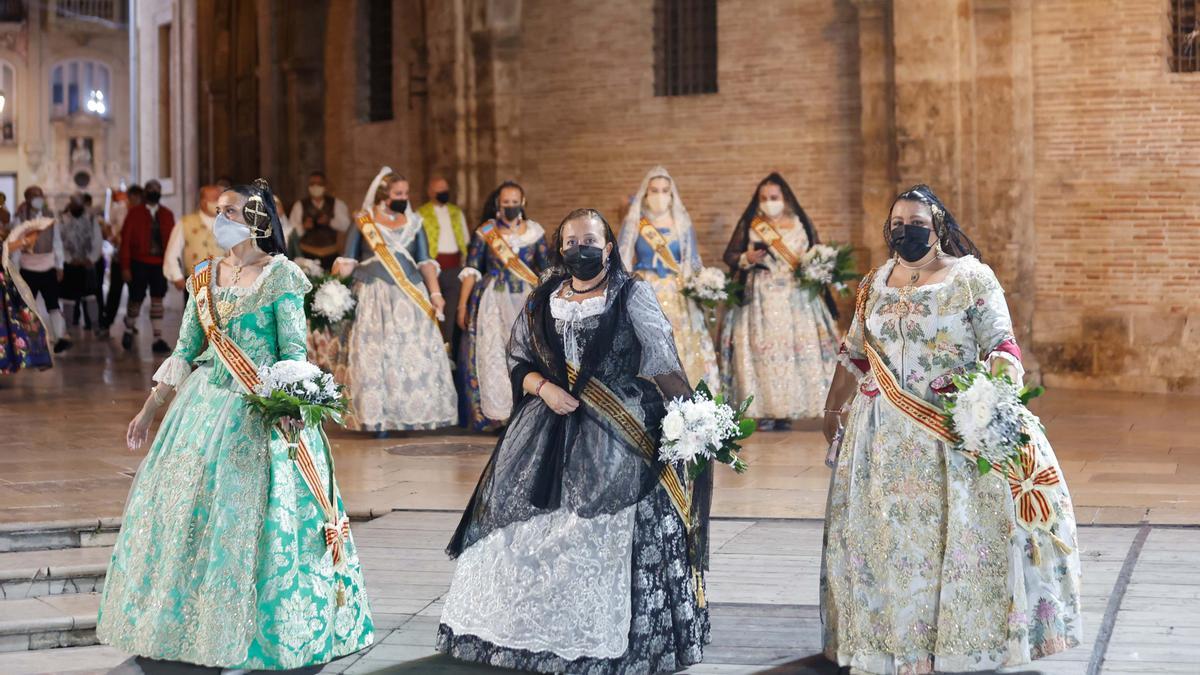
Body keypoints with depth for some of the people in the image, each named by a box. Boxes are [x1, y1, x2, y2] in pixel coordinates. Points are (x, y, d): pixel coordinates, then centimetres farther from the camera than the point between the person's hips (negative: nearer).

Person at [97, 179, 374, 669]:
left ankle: (260, 633, 8)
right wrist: (149, 410, 14)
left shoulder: (280, 275, -5)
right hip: (204, 406, 6)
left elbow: (293, 349, -11)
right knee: (186, 511, 6)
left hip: (262, 410, -6)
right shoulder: (204, 277, 11)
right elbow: (184, 353, 15)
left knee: (253, 515, -4)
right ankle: (193, 624, 18)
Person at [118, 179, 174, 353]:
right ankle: (129, 330, 31)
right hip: (139, 263, -2)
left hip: (159, 264, 2)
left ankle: (158, 339, -1)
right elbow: (125, 240, -3)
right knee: (136, 300, 5)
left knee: (157, 300, -1)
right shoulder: (135, 213, -2)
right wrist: (125, 267, -8)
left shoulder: (167, 214, 7)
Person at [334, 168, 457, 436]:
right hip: (374, 299, -2)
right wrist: (338, 273, -15)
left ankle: (415, 414, 2)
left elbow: (425, 263, 10)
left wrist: (435, 294, -2)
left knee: (416, 354, -4)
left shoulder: (413, 223, 12)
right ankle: (378, 419, -2)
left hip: (411, 298, 2)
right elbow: (349, 261, 4)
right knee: (376, 356, -5)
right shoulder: (363, 223, 5)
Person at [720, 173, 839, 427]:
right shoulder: (750, 225, 7)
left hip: (797, 300, 1)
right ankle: (765, 410, -7)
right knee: (762, 350, -8)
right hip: (760, 299, -1)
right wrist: (747, 259, -11)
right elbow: (730, 256, 8)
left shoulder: (800, 223, 10)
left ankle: (789, 408, -1)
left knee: (798, 349, -6)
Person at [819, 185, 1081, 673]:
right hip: (884, 435, 4)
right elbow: (855, 353, 19)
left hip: (955, 429, -4)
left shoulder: (971, 278, -5)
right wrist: (833, 408, 23)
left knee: (959, 535, -3)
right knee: (883, 534, 7)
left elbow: (1001, 345, -11)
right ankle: (883, 634, 19)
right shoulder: (875, 283, 10)